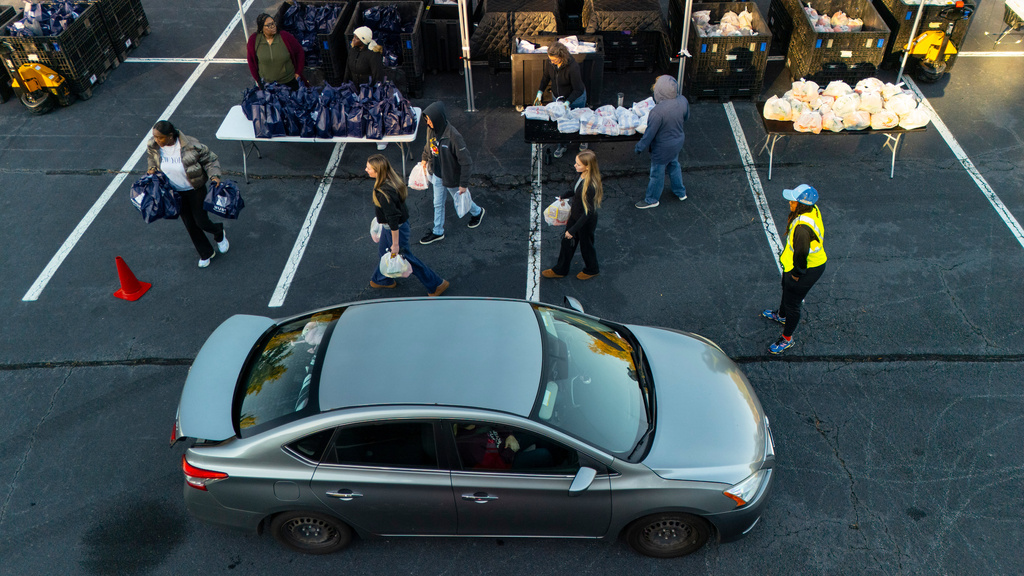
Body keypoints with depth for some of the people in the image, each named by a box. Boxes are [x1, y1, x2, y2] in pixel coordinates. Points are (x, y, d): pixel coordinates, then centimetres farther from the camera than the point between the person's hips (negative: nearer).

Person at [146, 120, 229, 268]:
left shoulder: (191, 146, -28)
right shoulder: (153, 146, -15)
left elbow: (210, 159, -14)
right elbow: (151, 157, 10)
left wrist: (214, 175, -29)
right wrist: (152, 168, -9)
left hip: (195, 189, -4)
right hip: (176, 192, 4)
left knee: (201, 221, -1)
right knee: (189, 224, 12)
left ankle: (219, 233, 37)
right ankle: (206, 253, 33)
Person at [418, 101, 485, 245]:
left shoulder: (453, 136, -34)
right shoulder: (431, 129, -13)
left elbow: (466, 162, -28)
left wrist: (463, 184, -23)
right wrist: (425, 159, 24)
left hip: (452, 177, -6)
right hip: (437, 174, 6)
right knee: (438, 203, 18)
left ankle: (477, 212, 49)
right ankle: (438, 232, 35)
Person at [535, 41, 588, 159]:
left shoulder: (572, 67, -36)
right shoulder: (550, 62, -19)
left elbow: (578, 90, -29)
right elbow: (546, 76, 3)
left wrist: (568, 102, -38)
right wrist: (540, 91, -7)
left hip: (575, 99, -4)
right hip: (557, 97, 4)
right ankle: (562, 145, 31)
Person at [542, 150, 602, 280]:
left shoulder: (590, 187, -37)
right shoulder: (582, 175, -12)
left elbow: (588, 212, -29)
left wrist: (573, 230, -25)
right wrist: (565, 195, 24)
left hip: (586, 222, -8)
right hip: (575, 216, 8)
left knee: (585, 245, 18)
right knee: (567, 241, 23)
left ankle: (591, 270, 47)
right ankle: (560, 269, 45)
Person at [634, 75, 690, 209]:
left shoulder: (658, 111, -37)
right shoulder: (682, 100, -17)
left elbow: (650, 133, -25)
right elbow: (686, 117, 4)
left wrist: (640, 147, -9)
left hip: (663, 147, -7)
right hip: (678, 141, 7)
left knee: (657, 173, 15)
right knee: (674, 165, 31)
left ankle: (651, 199, 38)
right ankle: (680, 192, 51)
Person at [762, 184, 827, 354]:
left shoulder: (802, 227, -40)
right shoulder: (813, 211, -10)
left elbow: (801, 253, -31)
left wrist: (797, 273, -15)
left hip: (807, 270, -10)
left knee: (792, 303, 9)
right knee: (786, 288, 34)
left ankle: (787, 338, 30)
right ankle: (781, 315, 62)